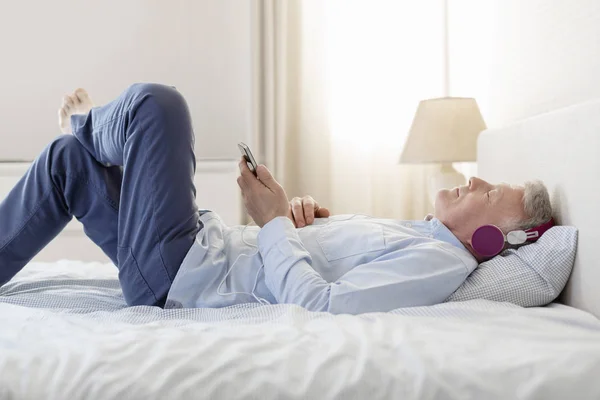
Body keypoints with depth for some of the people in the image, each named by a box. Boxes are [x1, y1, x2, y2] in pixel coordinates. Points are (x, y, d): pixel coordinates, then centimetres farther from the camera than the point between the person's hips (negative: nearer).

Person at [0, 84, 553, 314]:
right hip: (216, 245, 8)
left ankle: (91, 125, 22)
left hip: (178, 274, -8)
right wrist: (310, 215, -1)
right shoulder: (417, 236, 10)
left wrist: (275, 221, -18)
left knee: (155, 102, -11)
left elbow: (319, 304, -29)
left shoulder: (439, 262, -17)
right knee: (68, 158, 12)